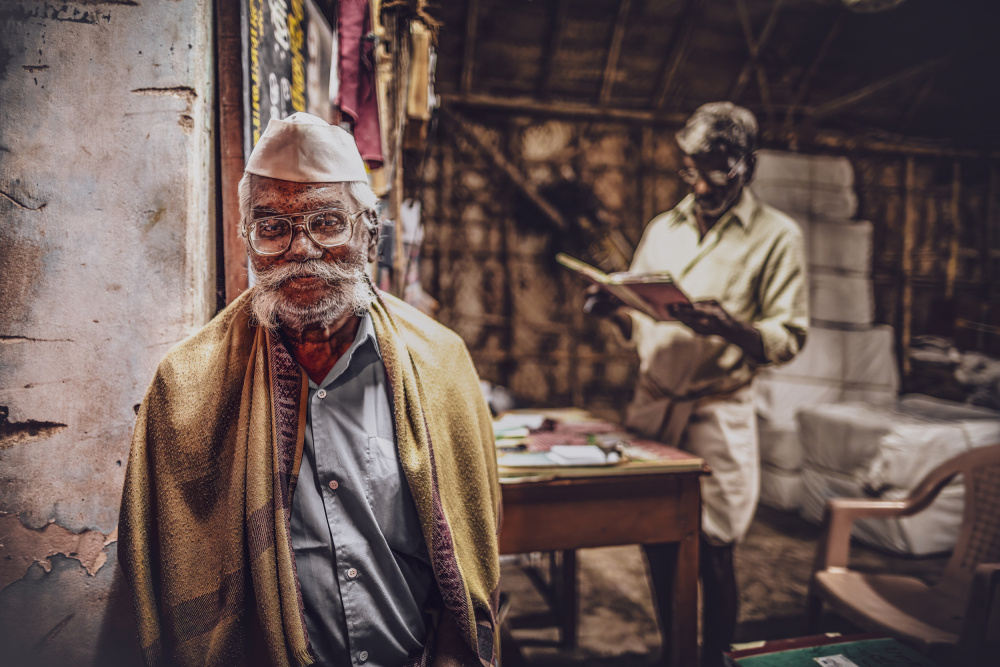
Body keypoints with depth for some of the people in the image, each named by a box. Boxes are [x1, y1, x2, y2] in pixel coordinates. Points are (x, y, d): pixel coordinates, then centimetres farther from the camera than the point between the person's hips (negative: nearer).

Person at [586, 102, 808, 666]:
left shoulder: (776, 235, 0)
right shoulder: (663, 229, 13)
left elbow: (790, 338, -6)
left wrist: (730, 327, -25)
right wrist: (614, 309, -6)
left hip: (718, 413, -4)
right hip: (651, 403, 4)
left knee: (712, 551, 2)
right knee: (657, 540, 10)